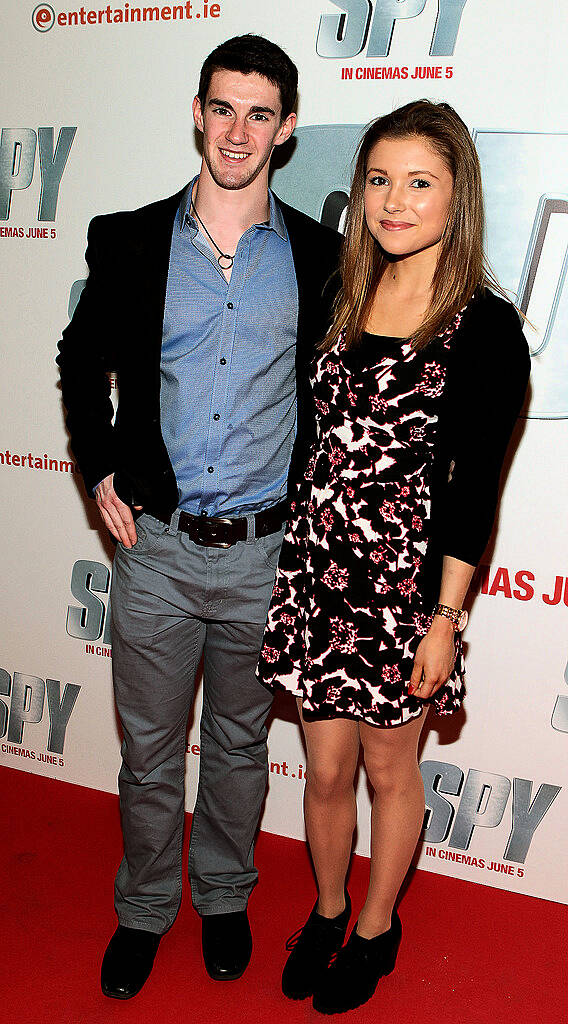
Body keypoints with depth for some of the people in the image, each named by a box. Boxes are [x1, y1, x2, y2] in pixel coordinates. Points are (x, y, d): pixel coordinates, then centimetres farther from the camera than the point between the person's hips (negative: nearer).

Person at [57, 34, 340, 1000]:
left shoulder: (319, 255, 0)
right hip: (156, 544, 0)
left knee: (239, 742, 17)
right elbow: (82, 358, 12)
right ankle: (144, 908, 37)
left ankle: (224, 898, 41)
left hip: (267, 550, 0)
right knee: (149, 747, 13)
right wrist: (99, 470, 3)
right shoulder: (130, 241, 0)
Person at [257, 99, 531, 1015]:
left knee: (390, 769, 15)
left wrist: (446, 617, -11)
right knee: (326, 768, 16)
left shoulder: (486, 327, -10)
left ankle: (377, 925, 39)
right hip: (318, 562, 4)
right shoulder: (342, 296, 6)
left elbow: (473, 488, -11)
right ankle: (327, 911, 41)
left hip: (405, 577, -4)